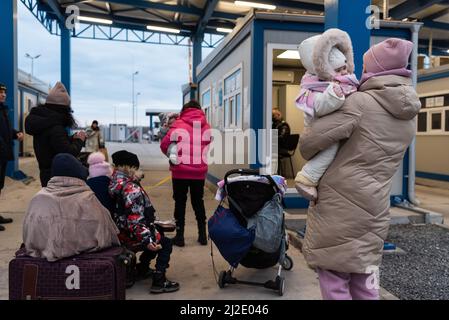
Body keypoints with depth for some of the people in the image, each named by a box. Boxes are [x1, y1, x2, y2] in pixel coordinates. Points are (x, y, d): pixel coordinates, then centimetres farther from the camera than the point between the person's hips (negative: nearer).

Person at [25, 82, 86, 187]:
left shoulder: (41, 123, 7)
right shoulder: (55, 127, -22)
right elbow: (69, 154, -26)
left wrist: (73, 138, 7)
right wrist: (79, 140, -9)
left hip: (47, 173, 10)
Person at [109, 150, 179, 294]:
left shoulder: (113, 183, 3)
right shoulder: (131, 189, -24)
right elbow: (135, 220, -30)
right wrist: (147, 240, -31)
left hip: (120, 232, 10)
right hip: (131, 236, -10)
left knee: (155, 236, 28)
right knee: (166, 243, 4)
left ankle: (142, 269, 39)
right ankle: (159, 281, 0)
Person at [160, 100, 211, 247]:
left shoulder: (178, 124, -7)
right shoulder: (206, 126, 4)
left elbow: (164, 145, -10)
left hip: (180, 171, -3)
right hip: (199, 172, 3)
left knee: (180, 202, 8)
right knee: (198, 202, 16)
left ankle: (180, 236, 12)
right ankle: (203, 235, 20)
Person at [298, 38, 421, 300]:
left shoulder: (360, 103, -13)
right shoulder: (410, 116, 10)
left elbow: (310, 142, -15)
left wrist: (313, 167, 5)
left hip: (339, 202, -7)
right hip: (374, 208, 7)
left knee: (334, 276, 4)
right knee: (364, 277, 16)